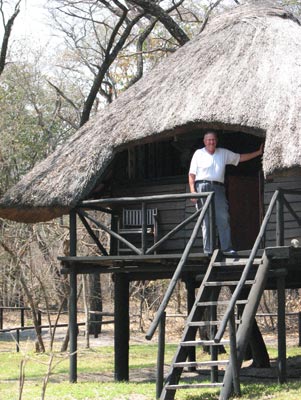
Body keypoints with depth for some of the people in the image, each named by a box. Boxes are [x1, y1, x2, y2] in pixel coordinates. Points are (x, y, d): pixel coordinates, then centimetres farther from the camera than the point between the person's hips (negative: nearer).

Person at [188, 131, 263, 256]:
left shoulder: (224, 153, 18)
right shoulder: (198, 153, 9)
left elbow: (241, 157, 24)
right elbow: (192, 174, 6)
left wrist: (258, 152, 19)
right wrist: (192, 190, -6)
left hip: (218, 188, 3)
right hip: (203, 186, -3)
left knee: (223, 218, -7)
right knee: (206, 219, -5)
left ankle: (227, 248, -8)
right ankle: (208, 250, -5)